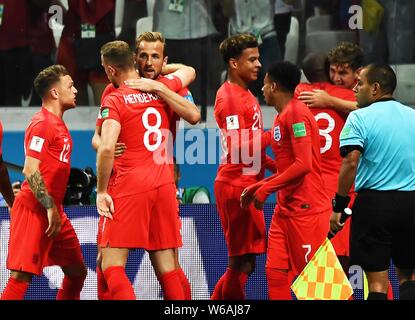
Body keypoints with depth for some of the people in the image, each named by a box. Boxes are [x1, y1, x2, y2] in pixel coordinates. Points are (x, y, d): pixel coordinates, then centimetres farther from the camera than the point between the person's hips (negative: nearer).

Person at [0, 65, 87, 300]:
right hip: (35, 210, -10)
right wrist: (51, 208, -20)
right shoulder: (42, 124, -12)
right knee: (21, 276, -13)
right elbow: (30, 170, -18)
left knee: (77, 271, 12)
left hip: (54, 212, 10)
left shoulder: (58, 124, 17)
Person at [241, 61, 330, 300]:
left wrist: (266, 188, -16)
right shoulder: (282, 117, 16)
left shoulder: (296, 113, -14)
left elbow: (303, 164, -22)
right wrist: (257, 187, 15)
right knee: (275, 271, 4)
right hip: (286, 207, 10)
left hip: (305, 209, -10)